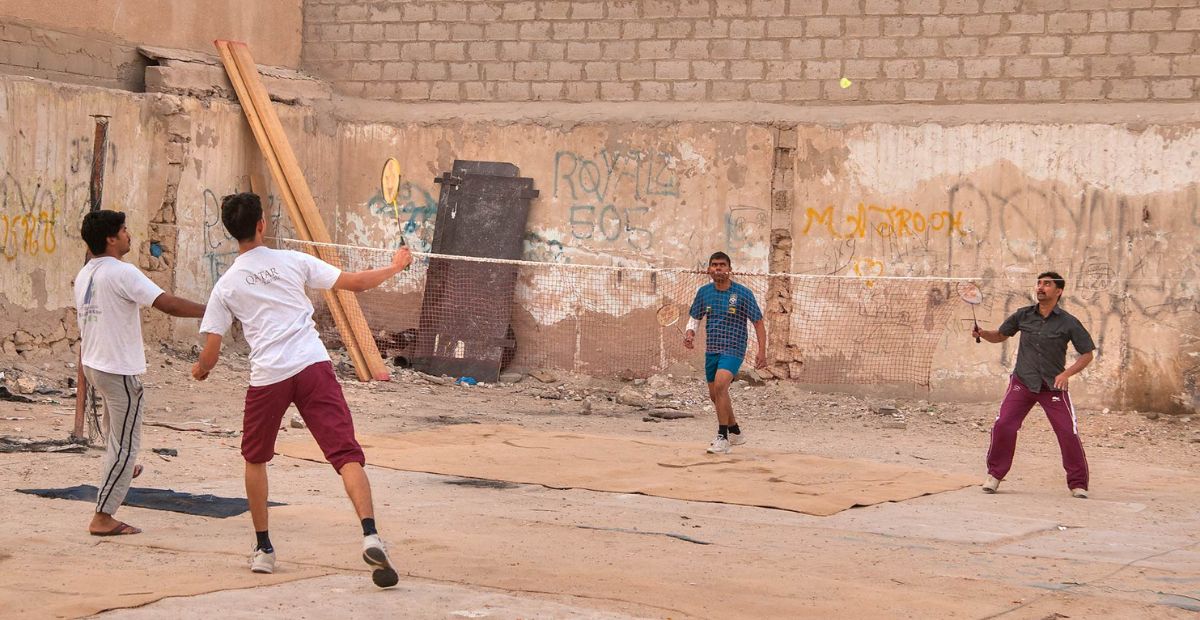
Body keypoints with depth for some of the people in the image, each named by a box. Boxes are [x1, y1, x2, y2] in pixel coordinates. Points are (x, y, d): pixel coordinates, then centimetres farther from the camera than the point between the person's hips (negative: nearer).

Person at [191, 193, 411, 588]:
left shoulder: (225, 287, 8)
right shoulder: (293, 261, 7)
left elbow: (211, 353, 7)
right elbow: (353, 282, 8)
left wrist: (200, 370, 31)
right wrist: (395, 267, 25)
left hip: (266, 377, 1)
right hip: (313, 366, -1)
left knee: (255, 457, 24)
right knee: (346, 455, -8)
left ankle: (263, 549, 25)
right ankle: (370, 537, -28)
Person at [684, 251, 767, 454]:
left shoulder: (743, 293, -8)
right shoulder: (704, 292, 5)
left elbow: (758, 323, -3)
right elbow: (695, 317, 17)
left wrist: (762, 351, -11)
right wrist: (690, 333, -5)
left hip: (733, 349, -6)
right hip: (711, 350, 6)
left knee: (720, 385, -27)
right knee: (715, 395, 12)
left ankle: (722, 438, -23)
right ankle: (735, 432, 36)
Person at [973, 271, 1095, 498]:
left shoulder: (1068, 323, -6)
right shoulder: (1023, 315, 2)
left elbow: (1087, 354, -2)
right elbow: (1001, 335, 16)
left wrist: (1067, 373, -16)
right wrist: (982, 333, -5)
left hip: (1053, 386, -2)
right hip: (1022, 383, 2)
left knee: (1069, 433, -6)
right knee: (1003, 426, -10)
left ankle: (1078, 484, 9)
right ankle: (994, 475, 8)